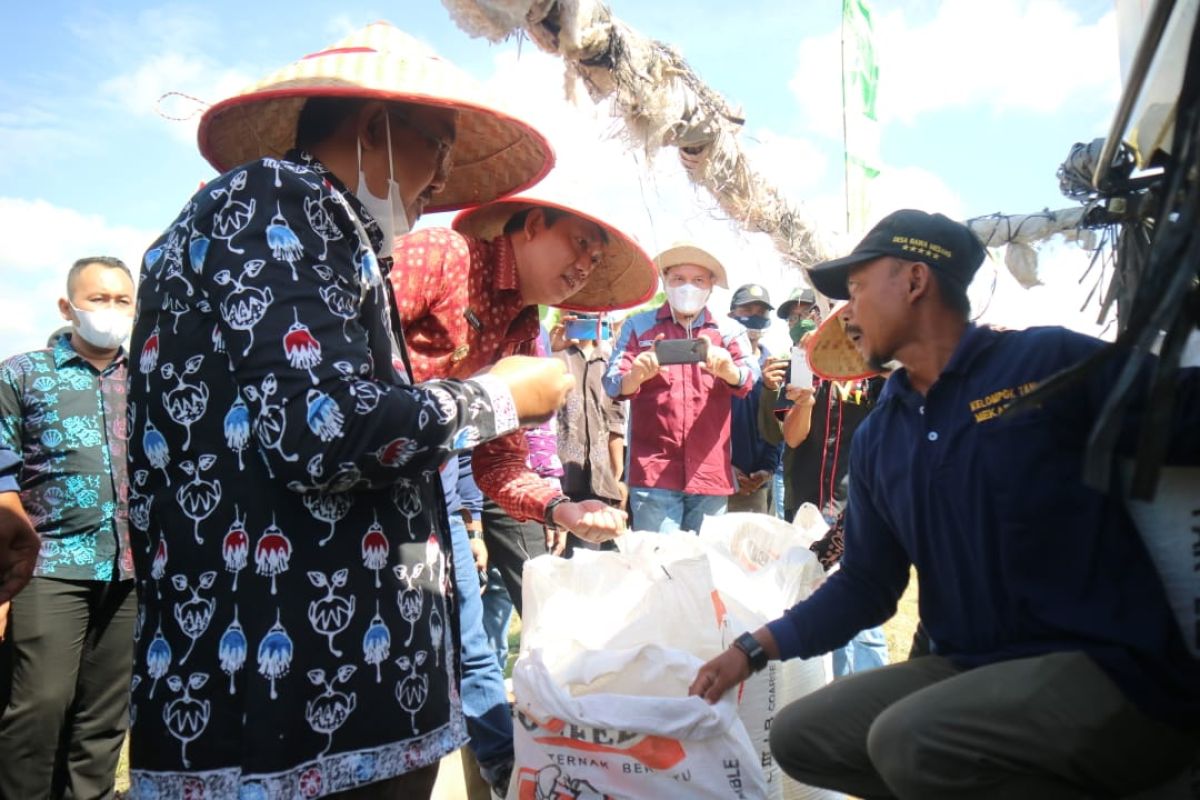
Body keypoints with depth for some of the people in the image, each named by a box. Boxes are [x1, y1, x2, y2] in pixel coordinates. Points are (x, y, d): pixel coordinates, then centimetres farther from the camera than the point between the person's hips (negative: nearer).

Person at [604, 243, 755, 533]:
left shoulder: (729, 331, 9)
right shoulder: (638, 326, 7)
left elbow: (748, 380, -7)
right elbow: (612, 384, -3)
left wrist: (728, 370, -32)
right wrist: (636, 375, -28)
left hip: (710, 473, 2)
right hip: (653, 472, -2)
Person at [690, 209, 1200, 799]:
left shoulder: (1051, 363, -8)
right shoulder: (876, 440, 10)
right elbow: (865, 584, 13)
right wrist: (752, 650, 6)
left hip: (1114, 670, -7)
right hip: (971, 670, 7)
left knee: (909, 741, -30)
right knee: (798, 736, 3)